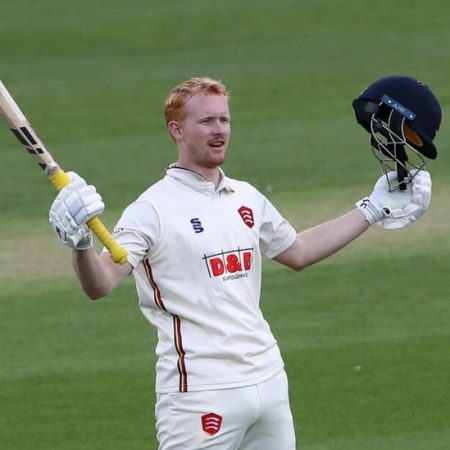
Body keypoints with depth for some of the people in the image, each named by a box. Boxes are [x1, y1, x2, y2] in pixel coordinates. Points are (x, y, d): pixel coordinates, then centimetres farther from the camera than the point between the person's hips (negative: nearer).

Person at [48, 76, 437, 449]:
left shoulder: (247, 198, 14)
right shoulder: (152, 209, -9)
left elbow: (298, 252, 30)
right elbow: (100, 284, -21)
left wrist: (373, 210, 30)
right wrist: (80, 244, -43)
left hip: (268, 379, 7)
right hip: (200, 392, -7)